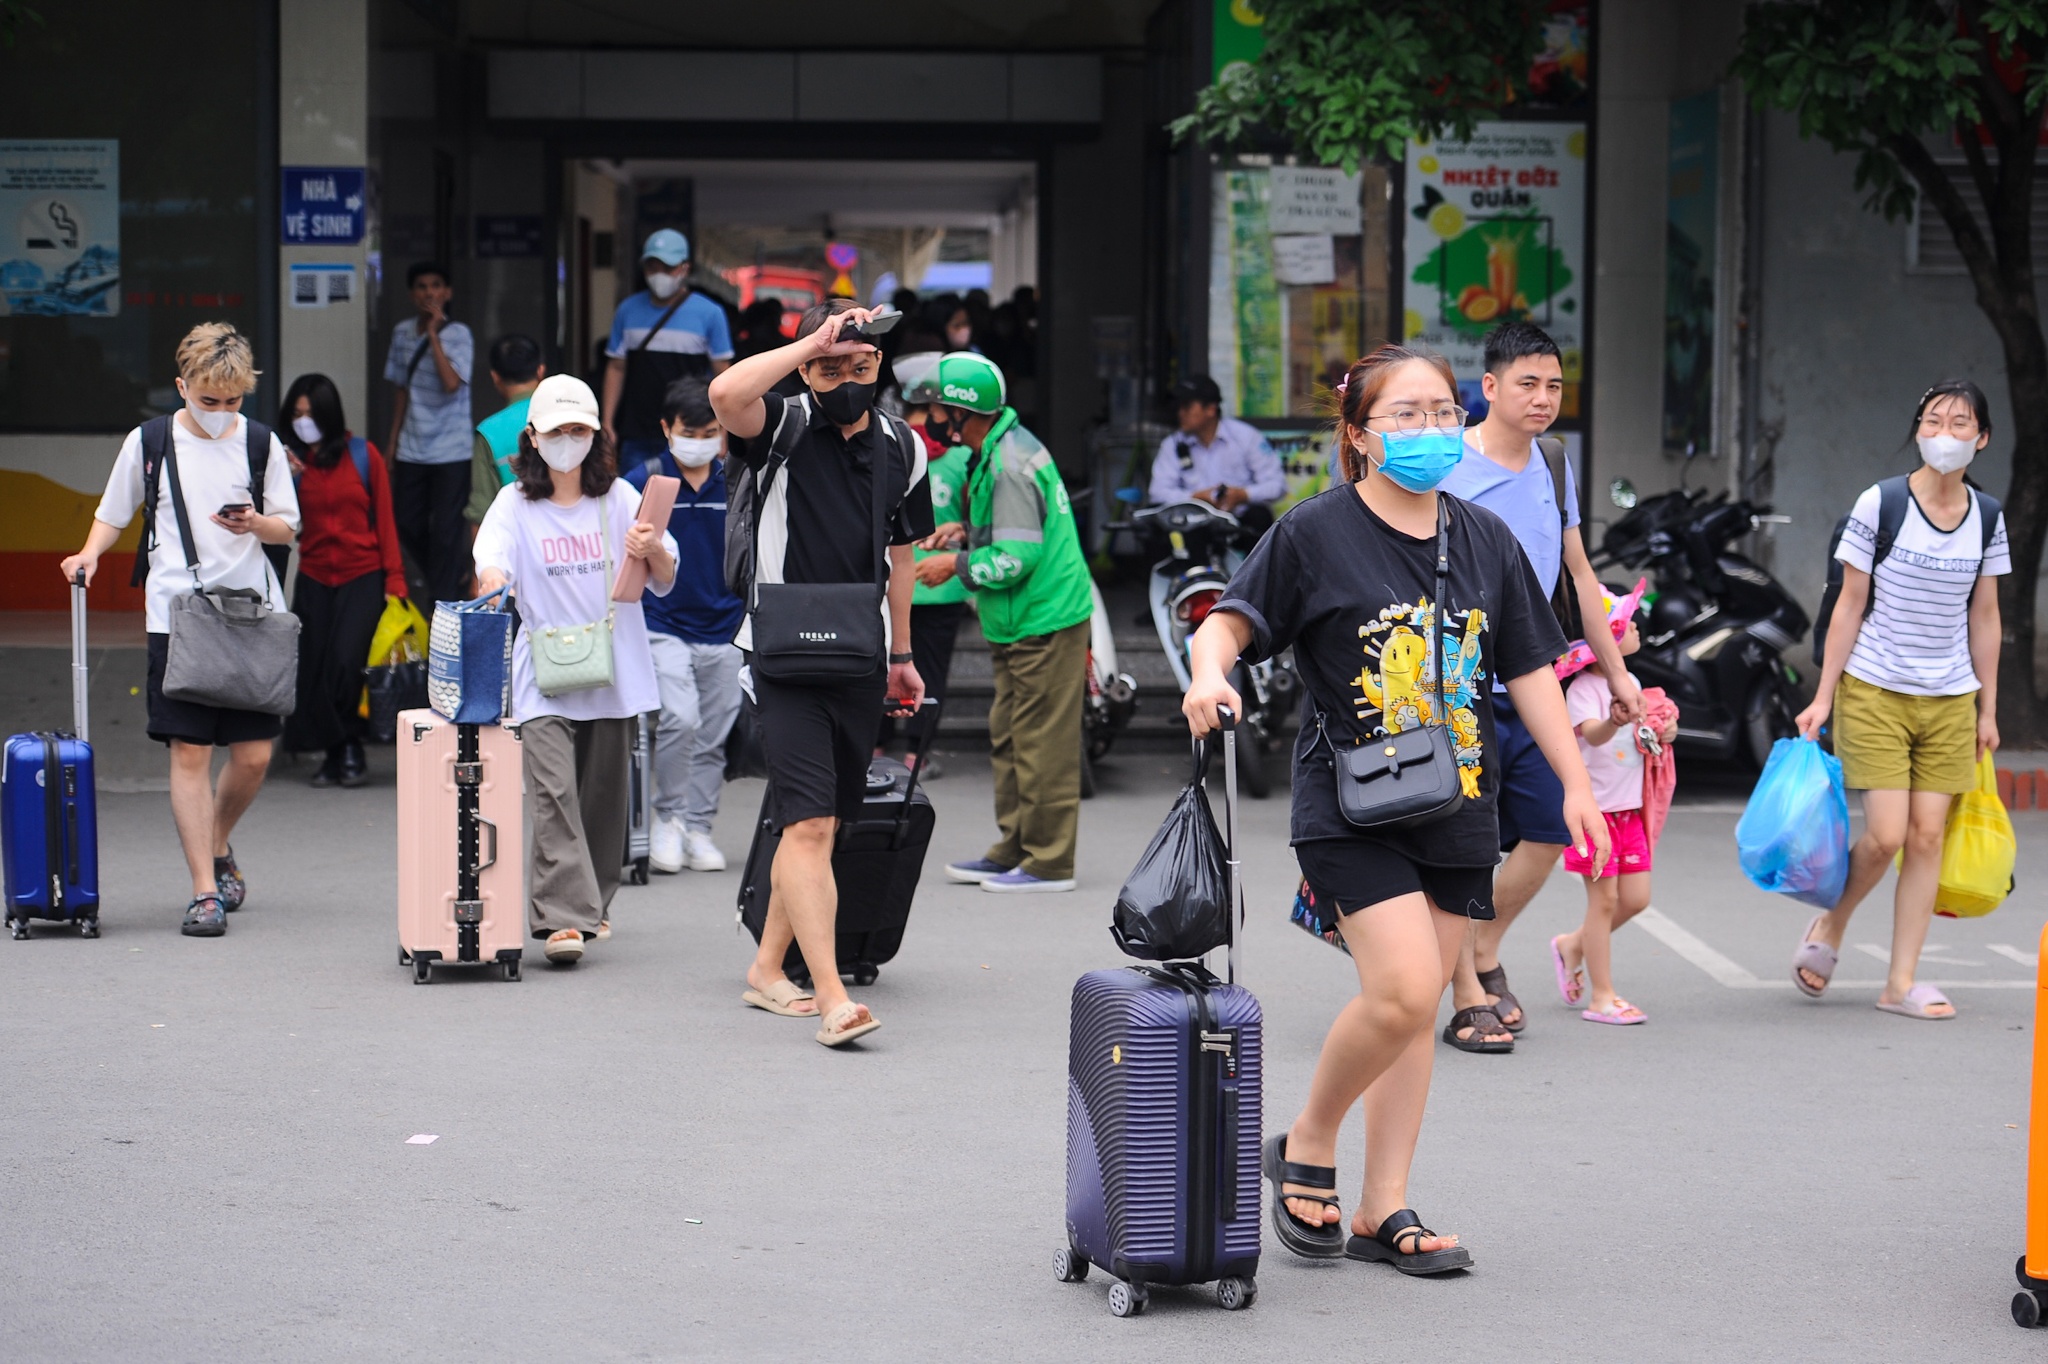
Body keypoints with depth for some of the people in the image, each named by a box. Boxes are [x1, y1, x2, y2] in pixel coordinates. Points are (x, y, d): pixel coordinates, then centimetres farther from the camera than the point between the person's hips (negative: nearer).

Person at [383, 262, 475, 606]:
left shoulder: (458, 335, -9)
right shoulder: (402, 333, 7)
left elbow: (451, 383, -25)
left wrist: (433, 333, -21)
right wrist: (392, 442, 16)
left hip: (451, 451, -6)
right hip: (411, 450, 6)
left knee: (445, 531, -4)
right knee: (407, 525, 9)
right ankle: (456, 576, 31)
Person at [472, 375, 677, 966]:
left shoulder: (620, 498, 9)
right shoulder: (515, 504, 4)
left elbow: (665, 581, 7)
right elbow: (492, 563, -12)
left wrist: (653, 552, -16)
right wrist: (497, 590, -35)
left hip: (615, 673, 2)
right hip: (543, 675, -2)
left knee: (604, 795, 8)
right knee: (553, 793, -16)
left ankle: (594, 902, 26)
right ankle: (563, 917, -22)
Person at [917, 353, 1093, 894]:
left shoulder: (1008, 467, -21)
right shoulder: (1002, 447, 11)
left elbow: (1016, 559, -24)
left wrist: (956, 563, -11)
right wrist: (967, 529, 10)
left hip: (1044, 622, -11)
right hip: (1020, 625, 11)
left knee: (1042, 743, -5)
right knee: (1008, 738, 15)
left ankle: (1049, 862, 1)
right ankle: (1012, 850, 23)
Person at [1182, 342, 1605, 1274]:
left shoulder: (1484, 540, 9)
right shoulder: (1315, 533, -5)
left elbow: (1529, 671, 13)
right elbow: (1229, 619, -5)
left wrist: (1575, 785, 9)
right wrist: (1210, 672, -28)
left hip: (1458, 812, 5)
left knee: (1413, 1009, 7)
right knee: (1402, 990, -18)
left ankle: (1384, 1211, 15)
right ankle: (1307, 1148, 6)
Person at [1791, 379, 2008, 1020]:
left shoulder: (1987, 517, 4)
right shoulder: (1879, 505, -7)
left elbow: (1983, 617, 11)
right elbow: (1850, 606, -3)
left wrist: (1987, 710, 11)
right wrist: (1823, 696, -4)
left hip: (1949, 700, 4)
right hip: (1874, 693, -3)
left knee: (1928, 835, 0)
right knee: (1886, 834, -10)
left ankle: (1901, 983, 7)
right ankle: (1829, 928, 18)